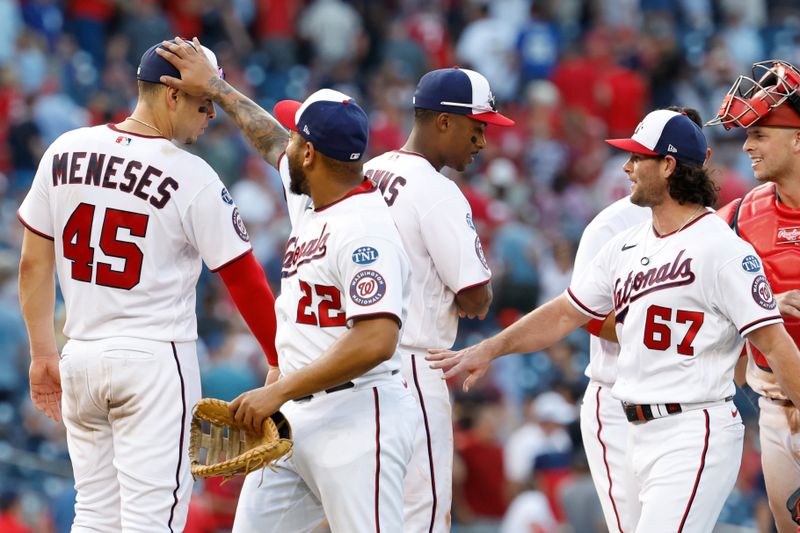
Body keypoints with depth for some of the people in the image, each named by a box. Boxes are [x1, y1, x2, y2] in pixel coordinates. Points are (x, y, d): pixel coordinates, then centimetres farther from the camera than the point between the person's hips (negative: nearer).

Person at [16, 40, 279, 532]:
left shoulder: (65, 153, 4)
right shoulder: (193, 177, -11)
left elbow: (34, 265, 9)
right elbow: (245, 282, -8)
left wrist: (43, 354, 17)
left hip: (80, 357, 5)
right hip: (155, 360, -5)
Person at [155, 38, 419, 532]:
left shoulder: (364, 228, -19)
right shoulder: (310, 203, 12)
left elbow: (376, 341, -28)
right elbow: (272, 142, 33)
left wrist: (279, 391, -26)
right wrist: (213, 85, 34)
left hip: (357, 416, -10)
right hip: (295, 417, 10)